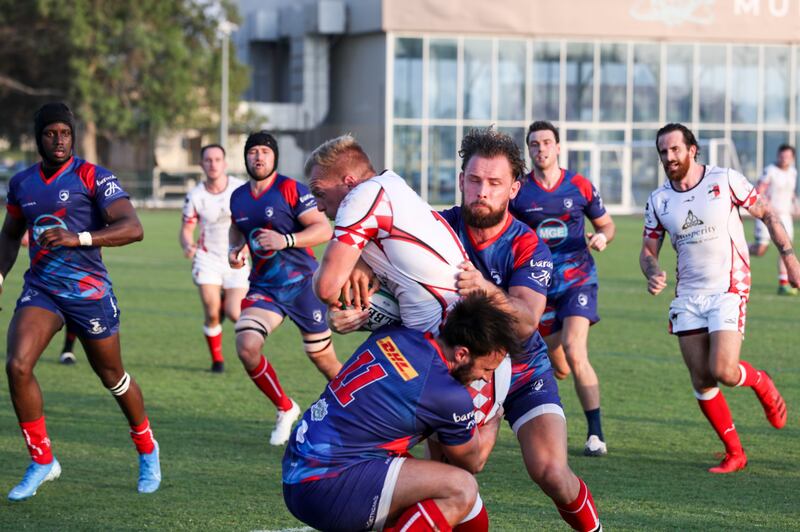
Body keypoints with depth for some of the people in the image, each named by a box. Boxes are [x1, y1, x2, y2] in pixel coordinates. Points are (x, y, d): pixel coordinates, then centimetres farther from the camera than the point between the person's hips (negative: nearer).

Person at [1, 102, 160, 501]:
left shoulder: (93, 177, -9)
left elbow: (132, 228, -20)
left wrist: (79, 238, -31)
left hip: (88, 290, -4)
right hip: (40, 288, 4)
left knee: (112, 376, 11)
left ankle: (146, 449, 37)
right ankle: (41, 461, -4)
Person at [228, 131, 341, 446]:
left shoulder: (291, 189, -11)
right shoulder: (238, 198, 6)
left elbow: (324, 229, -16)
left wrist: (286, 240, -28)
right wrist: (236, 249, 5)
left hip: (301, 284, -4)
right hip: (263, 287, 4)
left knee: (322, 357, 4)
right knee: (246, 347, -17)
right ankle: (285, 409, 4)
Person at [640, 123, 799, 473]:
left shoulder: (725, 180, -6)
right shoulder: (658, 200, 5)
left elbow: (767, 214, 4)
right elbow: (648, 250, 11)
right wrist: (653, 273, -11)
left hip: (728, 290, -4)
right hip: (688, 296, 4)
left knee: (722, 372, -17)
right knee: (701, 380, 0)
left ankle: (759, 381, 18)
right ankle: (734, 453, 13)